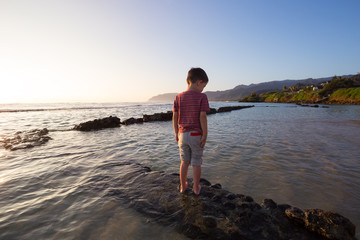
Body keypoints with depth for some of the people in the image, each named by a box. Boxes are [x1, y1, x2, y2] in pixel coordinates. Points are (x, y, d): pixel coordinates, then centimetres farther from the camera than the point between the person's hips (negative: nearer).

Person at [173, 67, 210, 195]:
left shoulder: (179, 97, 0)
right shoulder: (202, 97, -11)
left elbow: (175, 117, 1)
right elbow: (202, 117, -16)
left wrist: (176, 133, 11)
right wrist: (205, 135, -9)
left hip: (183, 134, 3)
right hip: (196, 135, -3)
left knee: (185, 162, 18)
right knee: (196, 163, 12)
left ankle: (183, 186, 30)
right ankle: (196, 188, 27)